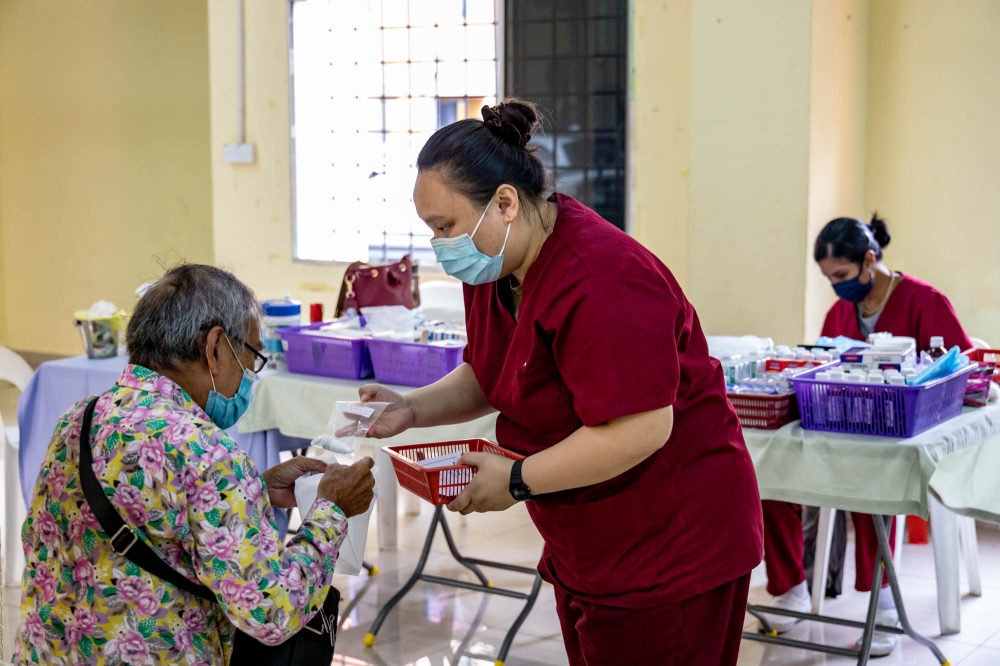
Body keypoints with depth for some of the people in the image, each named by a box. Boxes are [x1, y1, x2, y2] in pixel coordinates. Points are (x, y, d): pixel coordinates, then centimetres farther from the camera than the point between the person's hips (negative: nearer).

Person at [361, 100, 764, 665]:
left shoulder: (599, 283, -28)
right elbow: (488, 377, 16)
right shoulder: (495, 265, 3)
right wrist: (413, 408, -2)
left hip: (671, 544, -9)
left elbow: (639, 432, -30)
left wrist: (517, 481, -22)